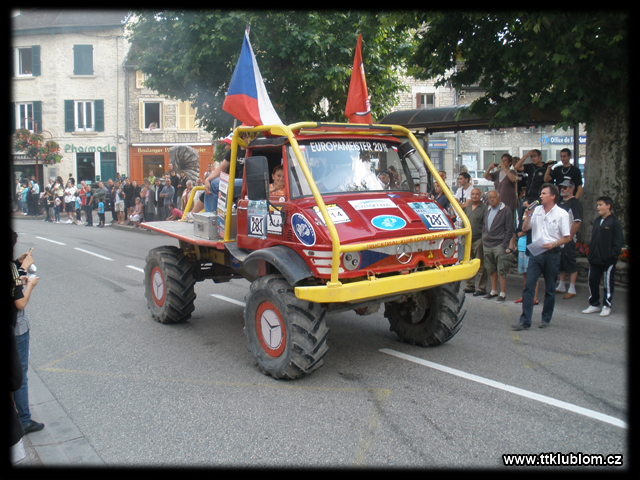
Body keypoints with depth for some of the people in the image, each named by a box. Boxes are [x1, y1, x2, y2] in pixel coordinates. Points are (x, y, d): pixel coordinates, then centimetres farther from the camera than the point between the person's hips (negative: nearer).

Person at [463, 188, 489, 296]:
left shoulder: (484, 208, -3)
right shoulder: (467, 208, 17)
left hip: (478, 240, -6)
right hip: (468, 240, 7)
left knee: (480, 266, -3)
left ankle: (482, 288, 3)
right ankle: (470, 286, 21)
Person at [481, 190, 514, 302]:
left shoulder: (506, 210, -6)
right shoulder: (488, 211, 16)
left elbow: (509, 229, -9)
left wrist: (505, 245, -14)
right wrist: (483, 239, 12)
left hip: (499, 245, -7)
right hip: (487, 245, 7)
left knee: (501, 270, -3)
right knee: (491, 269, 12)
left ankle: (503, 293, 3)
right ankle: (493, 291, 21)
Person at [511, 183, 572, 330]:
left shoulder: (562, 214, -3)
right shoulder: (537, 210, 9)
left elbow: (568, 237, -3)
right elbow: (524, 229, 11)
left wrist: (554, 244, -18)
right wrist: (527, 217, -5)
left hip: (552, 254, -3)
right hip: (535, 252, 3)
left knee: (550, 289, 8)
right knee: (529, 286, -4)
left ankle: (546, 319, 22)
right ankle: (525, 321, -2)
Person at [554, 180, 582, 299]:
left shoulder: (574, 202, -9)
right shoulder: (560, 202, 16)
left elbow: (577, 221, -17)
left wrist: (570, 237, -19)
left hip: (569, 239, -8)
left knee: (571, 263, -4)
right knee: (561, 262, 14)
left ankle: (572, 290, 0)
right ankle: (561, 287, 23)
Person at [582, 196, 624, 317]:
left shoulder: (615, 222, -7)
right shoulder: (597, 221, 14)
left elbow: (619, 240, -10)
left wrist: (613, 254, -17)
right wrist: (590, 254, 12)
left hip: (608, 260, -7)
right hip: (595, 259, 7)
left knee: (607, 283, 2)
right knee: (592, 281, 9)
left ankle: (606, 306, 13)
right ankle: (594, 304, 20)